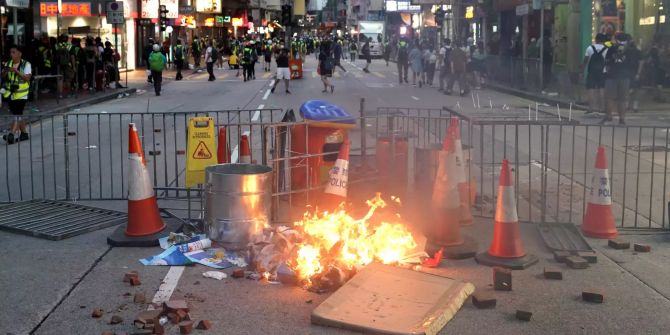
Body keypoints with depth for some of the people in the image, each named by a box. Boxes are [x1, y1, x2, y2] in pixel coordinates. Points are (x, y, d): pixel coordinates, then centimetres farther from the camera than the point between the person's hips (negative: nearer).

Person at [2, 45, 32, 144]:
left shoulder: (26, 64, -5)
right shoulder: (8, 64, 10)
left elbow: (27, 78, -15)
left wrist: (16, 71, -25)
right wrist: (5, 71, -13)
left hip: (21, 94, -6)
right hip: (10, 94, 6)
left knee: (17, 115, -14)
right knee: (17, 114, 13)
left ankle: (11, 135, -23)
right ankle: (24, 133, 24)